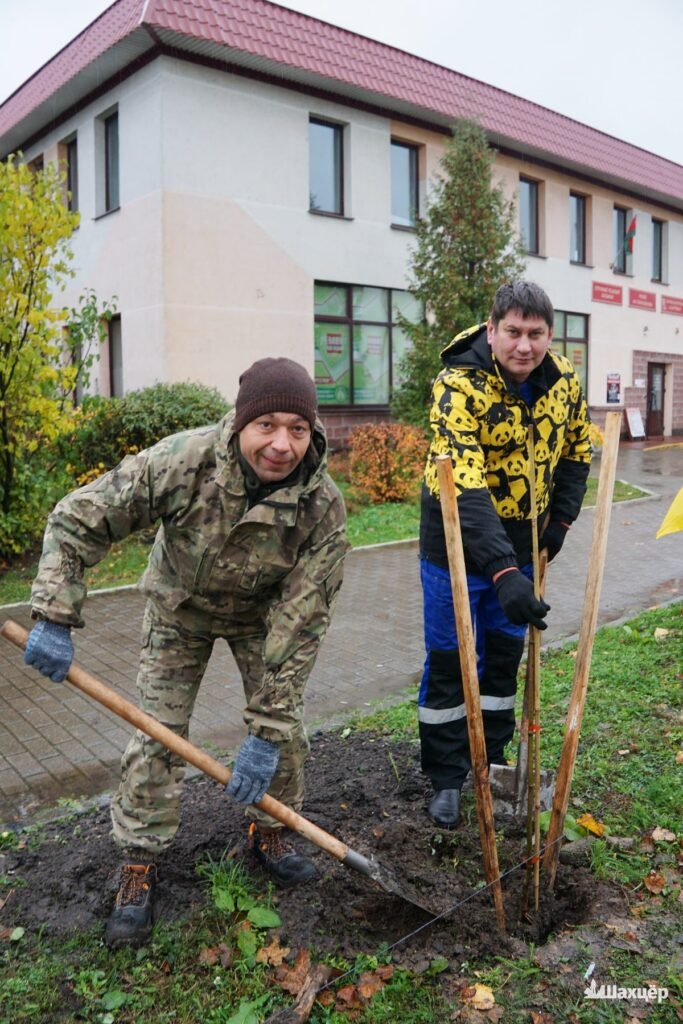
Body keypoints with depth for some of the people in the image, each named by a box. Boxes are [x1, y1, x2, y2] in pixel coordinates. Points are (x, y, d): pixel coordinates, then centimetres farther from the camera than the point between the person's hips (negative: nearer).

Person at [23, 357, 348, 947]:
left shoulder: (323, 505, -32)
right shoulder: (183, 462, -35)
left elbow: (301, 621, -30)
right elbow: (77, 522, -25)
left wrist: (266, 731, -30)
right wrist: (55, 619, -31)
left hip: (263, 615, 1)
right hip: (180, 608, 0)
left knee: (286, 728, 0)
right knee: (157, 734, -2)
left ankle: (269, 831, 27)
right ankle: (139, 864, 17)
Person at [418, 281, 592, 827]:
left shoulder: (563, 381, -5)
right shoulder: (459, 387, -25)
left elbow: (577, 450, 13)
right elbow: (466, 491, -35)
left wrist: (561, 519, 5)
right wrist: (502, 571, -43)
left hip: (521, 544, 5)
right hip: (459, 544, -5)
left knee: (505, 656, 15)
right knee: (449, 662, 4)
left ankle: (491, 762, 33)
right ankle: (446, 779, 21)